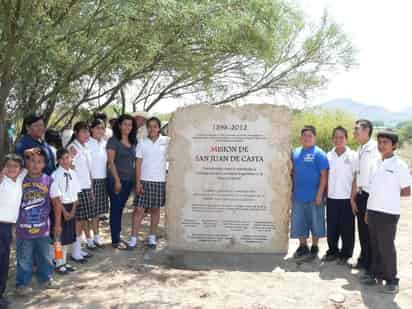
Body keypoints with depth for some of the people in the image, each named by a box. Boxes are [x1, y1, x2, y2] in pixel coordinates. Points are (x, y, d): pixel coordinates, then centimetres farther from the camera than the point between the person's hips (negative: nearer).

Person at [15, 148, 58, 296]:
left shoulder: (48, 180, -4)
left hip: (43, 227, 2)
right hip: (23, 228, -2)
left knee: (45, 256, 18)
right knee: (24, 259, 9)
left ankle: (45, 279, 36)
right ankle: (22, 283, 26)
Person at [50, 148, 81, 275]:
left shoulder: (72, 173, 3)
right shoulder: (55, 176, -16)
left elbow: (76, 194, 6)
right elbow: (55, 198, -16)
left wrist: (73, 209, -2)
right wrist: (64, 211, -14)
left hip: (71, 207, 7)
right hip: (59, 208, -6)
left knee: (69, 235, 14)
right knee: (59, 236, 4)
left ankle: (64, 262, 28)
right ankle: (58, 264, 17)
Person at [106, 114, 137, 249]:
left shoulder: (133, 142, 12)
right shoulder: (113, 141, -5)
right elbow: (111, 161, -9)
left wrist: (135, 179, 8)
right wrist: (117, 180, -14)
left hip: (129, 180, 5)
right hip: (116, 180, -5)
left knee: (120, 209, 12)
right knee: (115, 209, 1)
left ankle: (117, 236, 21)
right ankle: (115, 240, 8)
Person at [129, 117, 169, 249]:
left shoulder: (166, 141, 3)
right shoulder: (142, 143, 2)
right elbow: (138, 163, -1)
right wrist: (138, 182, -7)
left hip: (160, 181, 1)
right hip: (144, 180, 0)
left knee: (155, 209, 9)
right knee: (139, 209, -2)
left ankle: (152, 237, 20)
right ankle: (134, 238, 5)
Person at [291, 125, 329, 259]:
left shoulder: (319, 153, -7)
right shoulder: (295, 153, 8)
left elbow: (324, 175, -10)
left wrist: (320, 194, -15)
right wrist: (292, 190, 11)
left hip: (314, 196, -5)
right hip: (298, 196, 5)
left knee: (315, 222, 7)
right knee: (299, 222, 11)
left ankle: (314, 247, 22)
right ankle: (303, 247, 26)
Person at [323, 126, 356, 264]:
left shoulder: (353, 156, -3)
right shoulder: (329, 155, 6)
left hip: (347, 197, -3)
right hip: (331, 197, 3)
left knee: (347, 228, 5)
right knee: (331, 227, 9)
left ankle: (345, 254, 18)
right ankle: (332, 251, 24)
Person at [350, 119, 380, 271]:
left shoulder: (375, 148, -12)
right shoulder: (360, 150, 14)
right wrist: (353, 197, 16)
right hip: (361, 195, 7)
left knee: (371, 231, 2)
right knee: (363, 230, 16)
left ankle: (372, 264, 16)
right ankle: (363, 260, 30)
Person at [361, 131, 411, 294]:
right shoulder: (377, 164, 10)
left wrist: (390, 194, 3)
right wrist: (367, 210, 11)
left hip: (388, 213, -6)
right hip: (373, 211, 6)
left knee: (387, 247, 1)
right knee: (375, 246, 14)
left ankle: (392, 280, 14)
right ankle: (375, 274, 27)